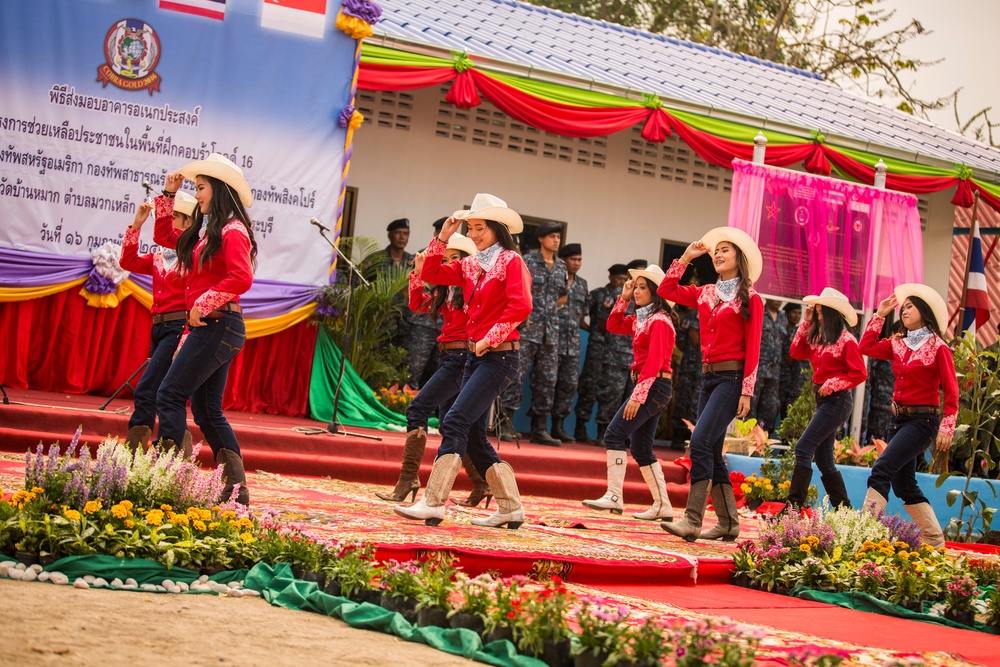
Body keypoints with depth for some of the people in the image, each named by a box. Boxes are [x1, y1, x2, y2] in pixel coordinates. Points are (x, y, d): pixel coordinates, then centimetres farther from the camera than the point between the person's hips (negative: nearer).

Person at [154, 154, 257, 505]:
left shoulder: (231, 230, -10)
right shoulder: (204, 232, 17)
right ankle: (236, 488, 9)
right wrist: (168, 195, 24)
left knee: (170, 395, -11)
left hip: (218, 325, -10)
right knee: (206, 409, 10)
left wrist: (203, 305, -20)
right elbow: (164, 236, 30)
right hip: (209, 329, 10)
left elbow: (241, 278, -23)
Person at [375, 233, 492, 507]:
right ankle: (480, 486, 18)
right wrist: (418, 273, 8)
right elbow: (417, 305, 16)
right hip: (447, 357, 9)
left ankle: (408, 479, -18)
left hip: (461, 356, -9)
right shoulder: (445, 290, 17)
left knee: (418, 408, -16)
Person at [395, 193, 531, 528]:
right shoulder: (469, 266, 14)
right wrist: (443, 238, 4)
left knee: (455, 422, -17)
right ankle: (511, 508, 15)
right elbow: (430, 274, 12)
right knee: (474, 436, 8)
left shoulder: (511, 260, -7)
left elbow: (520, 307, -18)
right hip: (475, 355, 8)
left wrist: (490, 338, -18)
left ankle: (433, 503, -18)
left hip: (500, 356, -8)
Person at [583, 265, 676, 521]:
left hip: (654, 386, -10)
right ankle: (662, 507, 13)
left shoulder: (659, 321, -12)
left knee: (615, 434, -15)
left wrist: (637, 396, -25)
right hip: (648, 387, 10)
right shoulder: (641, 320, 16)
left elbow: (654, 363, -20)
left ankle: (614, 497, -17)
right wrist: (624, 298, 14)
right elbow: (613, 325, 26)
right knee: (641, 449, 10)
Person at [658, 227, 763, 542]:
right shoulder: (705, 294, 14)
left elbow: (752, 349, -8)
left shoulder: (750, 299, -3)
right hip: (708, 377, 7)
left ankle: (692, 521, -20)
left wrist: (746, 392, -14)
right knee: (711, 451, 7)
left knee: (701, 441, -19)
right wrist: (685, 258, 13)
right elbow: (666, 290, 17)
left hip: (731, 377, -7)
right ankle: (728, 524, 15)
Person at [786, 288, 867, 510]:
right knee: (824, 460, 11)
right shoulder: (819, 339, 13)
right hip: (823, 400, 9)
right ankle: (844, 509, 17)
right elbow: (796, 352, 11)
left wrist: (833, 384, -18)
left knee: (803, 448, -16)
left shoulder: (846, 340, -11)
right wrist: (806, 322, 8)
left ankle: (793, 507, -18)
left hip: (837, 400, -9)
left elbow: (860, 374, -13)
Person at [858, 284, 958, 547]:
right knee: (903, 483, 11)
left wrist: (947, 427, -14)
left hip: (922, 420, -8)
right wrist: (879, 315, 6)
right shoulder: (897, 343, 10)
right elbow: (866, 347, 3)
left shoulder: (937, 347, -7)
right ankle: (934, 539, 22)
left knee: (882, 468, -21)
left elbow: (951, 391, -9)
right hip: (898, 418, 8)